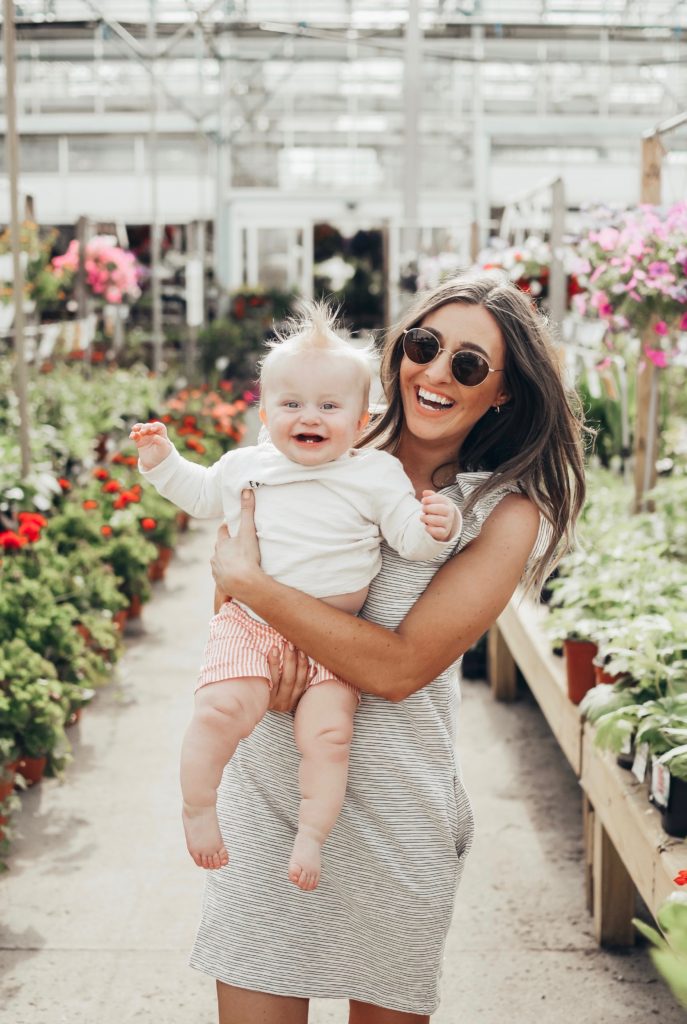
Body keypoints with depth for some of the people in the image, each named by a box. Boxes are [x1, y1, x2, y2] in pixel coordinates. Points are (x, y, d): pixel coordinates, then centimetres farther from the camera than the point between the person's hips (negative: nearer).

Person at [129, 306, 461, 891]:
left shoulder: (377, 474, 0)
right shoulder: (244, 467, 8)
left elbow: (409, 537, -3)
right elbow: (201, 494, 27)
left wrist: (436, 529, -23)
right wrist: (162, 461, 17)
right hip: (249, 622, 1)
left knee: (328, 732, -18)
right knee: (221, 708, -20)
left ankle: (311, 834, 2)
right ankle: (198, 806, 2)